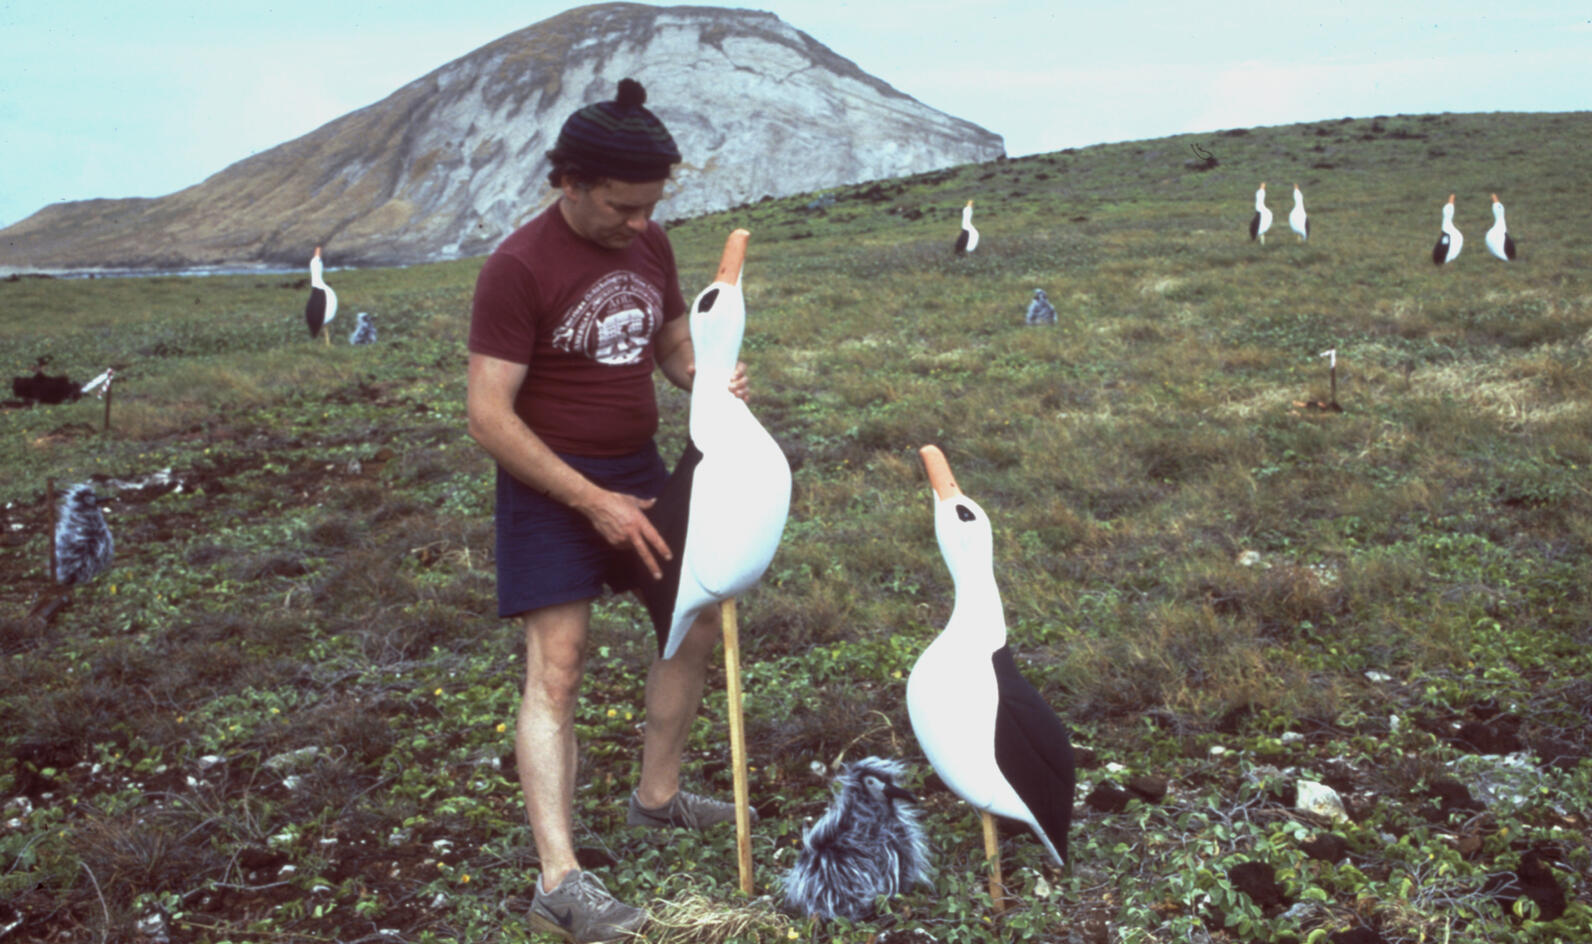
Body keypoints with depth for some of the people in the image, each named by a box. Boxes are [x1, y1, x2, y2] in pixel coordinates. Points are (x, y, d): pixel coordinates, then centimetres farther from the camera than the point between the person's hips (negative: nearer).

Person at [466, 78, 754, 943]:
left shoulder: (649, 244, 2)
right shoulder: (519, 267, -19)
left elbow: (673, 345, 16)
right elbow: (490, 417, -21)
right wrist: (592, 502, -24)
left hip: (638, 468, 8)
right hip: (551, 484, -8)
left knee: (697, 620, 16)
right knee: (555, 668, -12)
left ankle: (657, 796, 34)